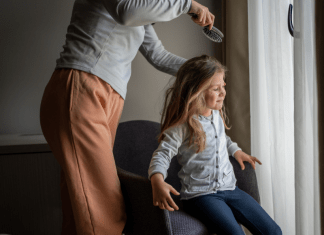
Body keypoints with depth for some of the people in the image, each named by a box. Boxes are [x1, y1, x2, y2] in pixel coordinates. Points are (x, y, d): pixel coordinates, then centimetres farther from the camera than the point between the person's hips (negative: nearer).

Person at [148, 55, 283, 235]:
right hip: (199, 194, -7)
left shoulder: (216, 115, 9)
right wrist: (157, 180, -35)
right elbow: (162, 154, -17)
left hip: (229, 188, 7)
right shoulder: (182, 126, -13)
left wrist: (235, 150, 17)